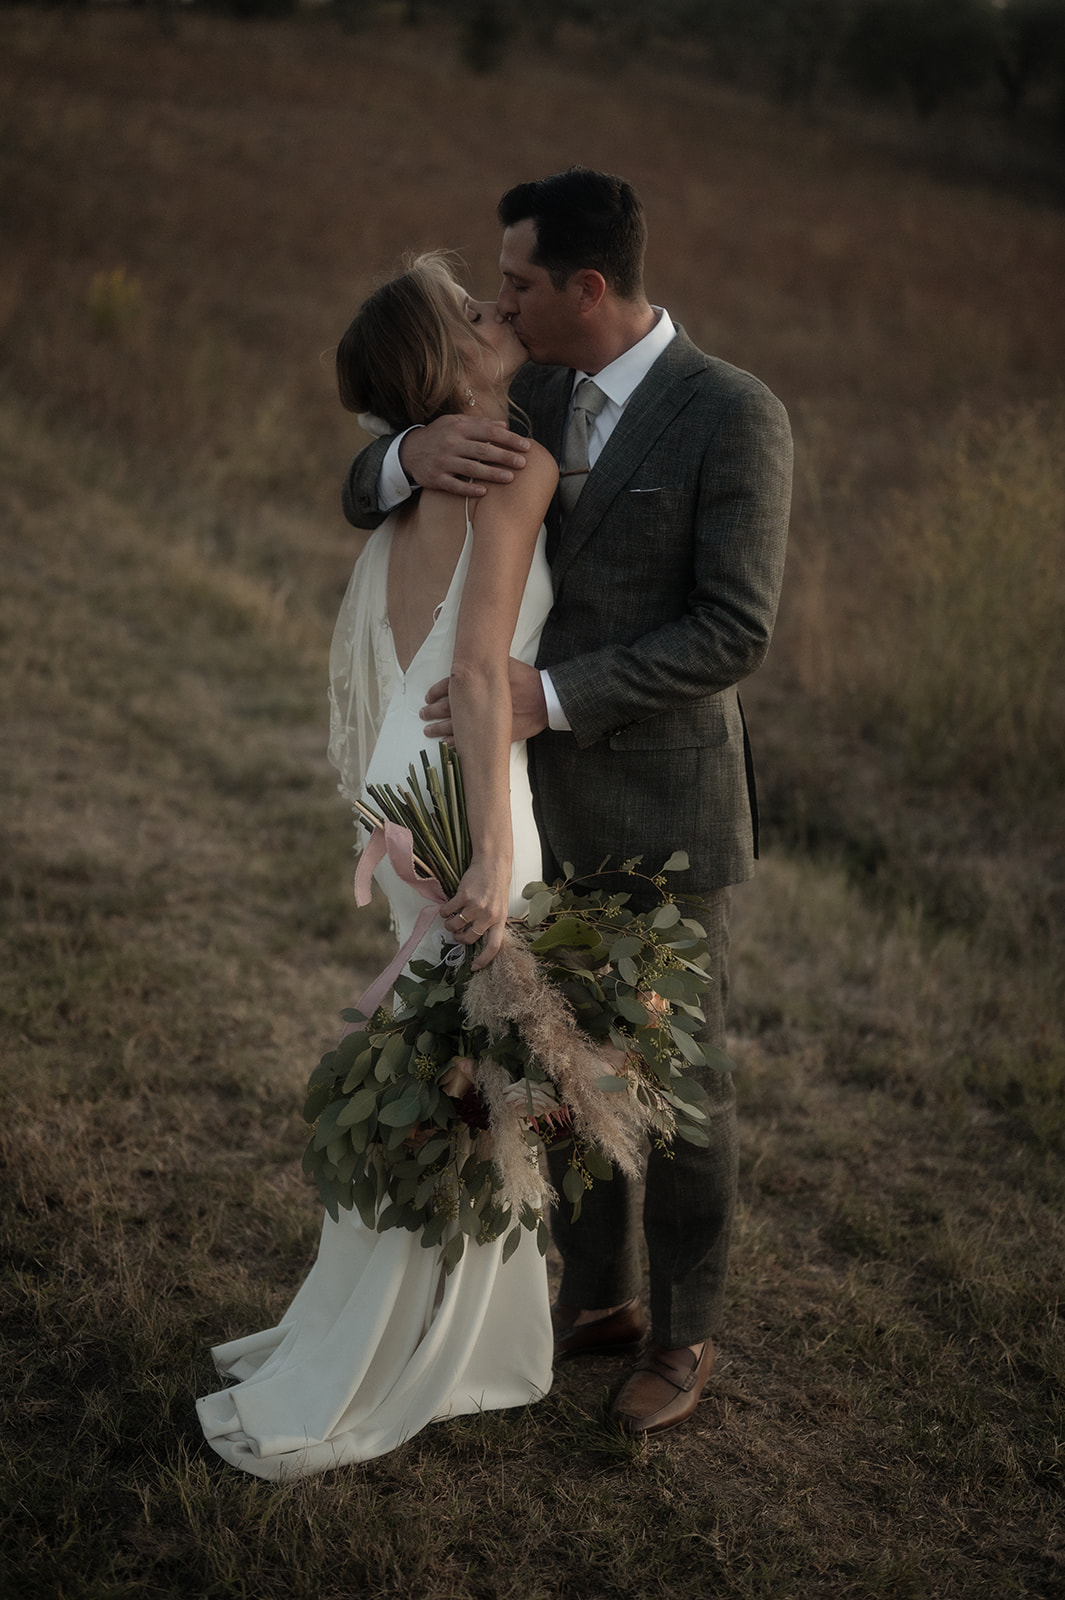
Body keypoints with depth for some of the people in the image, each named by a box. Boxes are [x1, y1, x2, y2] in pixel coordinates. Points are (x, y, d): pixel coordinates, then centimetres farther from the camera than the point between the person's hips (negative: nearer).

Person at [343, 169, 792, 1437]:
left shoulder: (737, 417, -17)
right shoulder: (532, 398, 4)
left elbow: (733, 636, -22)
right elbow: (366, 504, 1)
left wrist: (549, 693, -30)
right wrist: (414, 454, -25)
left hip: (666, 808, -7)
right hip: (551, 795, 7)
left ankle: (683, 1335, 29)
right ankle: (601, 1295, 38)